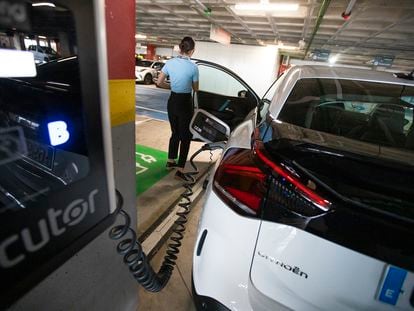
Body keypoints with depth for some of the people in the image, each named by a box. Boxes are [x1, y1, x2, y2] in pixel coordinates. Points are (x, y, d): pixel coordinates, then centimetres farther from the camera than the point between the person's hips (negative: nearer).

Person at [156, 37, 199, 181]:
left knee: (175, 133, 21)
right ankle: (180, 170, 3)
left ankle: (170, 161, 34)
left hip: (172, 101, 5)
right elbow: (195, 89, -2)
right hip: (185, 103, -5)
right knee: (186, 136, 3)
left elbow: (159, 82, 1)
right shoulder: (193, 66, -13)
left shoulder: (170, 62, -1)